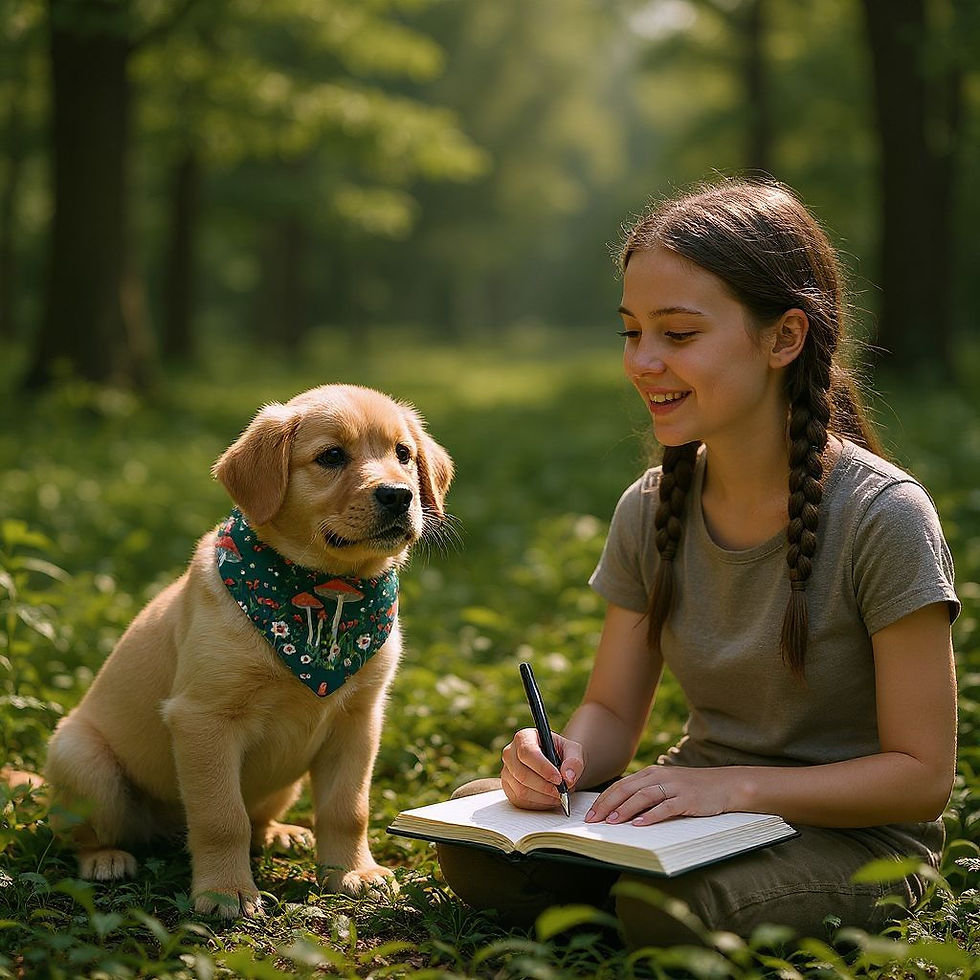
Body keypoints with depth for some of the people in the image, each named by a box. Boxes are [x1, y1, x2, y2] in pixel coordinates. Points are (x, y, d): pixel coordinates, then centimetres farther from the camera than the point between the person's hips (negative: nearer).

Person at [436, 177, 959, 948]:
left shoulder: (882, 519, -18)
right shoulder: (650, 511, 0)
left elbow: (922, 775, -15)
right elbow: (612, 712, 5)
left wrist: (732, 785, -25)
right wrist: (567, 756, -20)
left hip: (852, 837, -4)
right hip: (699, 810, 5)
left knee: (666, 908, -33)